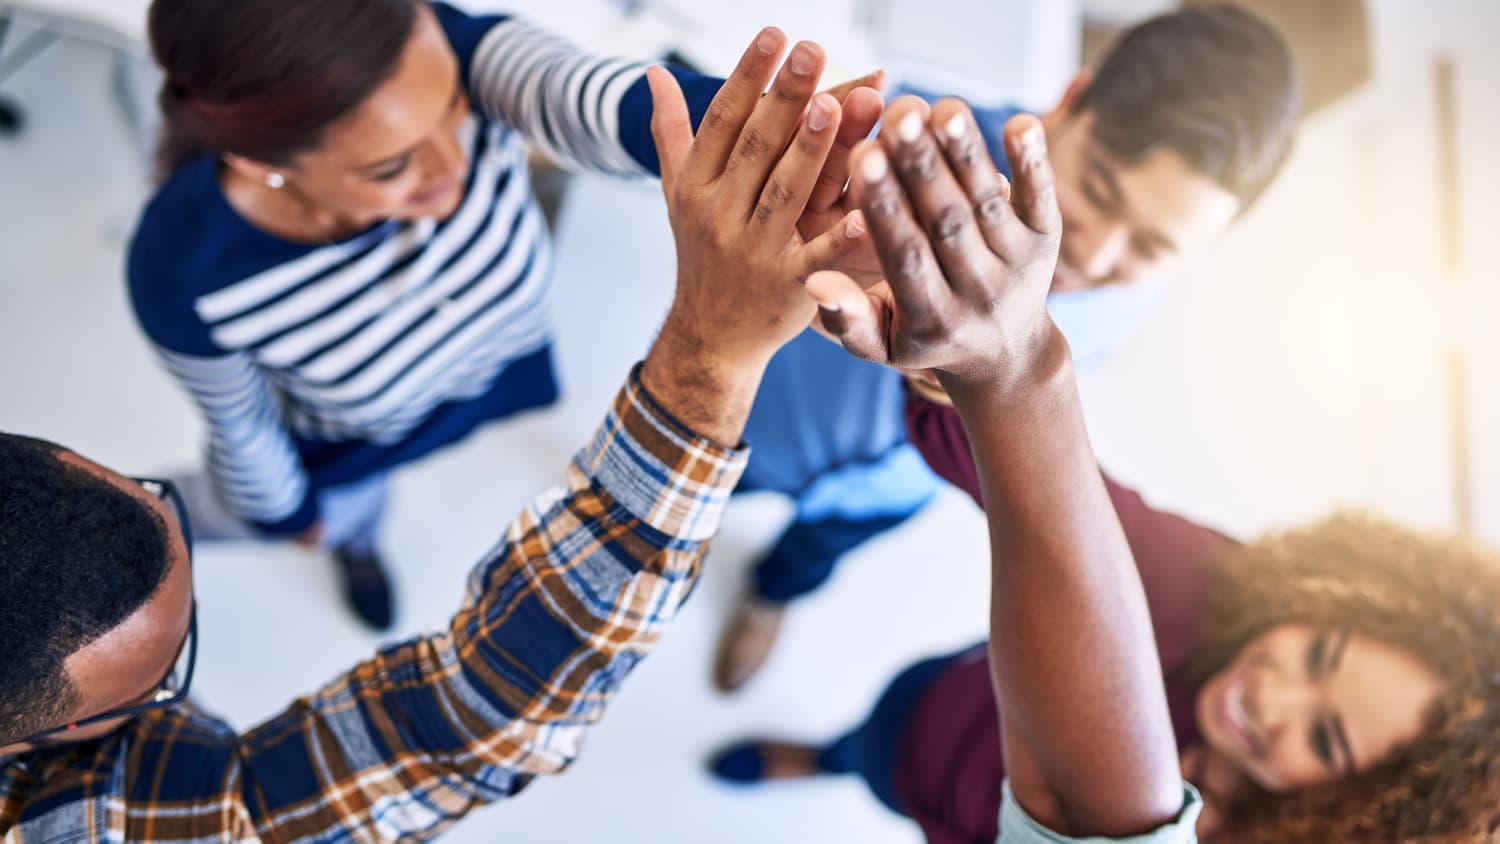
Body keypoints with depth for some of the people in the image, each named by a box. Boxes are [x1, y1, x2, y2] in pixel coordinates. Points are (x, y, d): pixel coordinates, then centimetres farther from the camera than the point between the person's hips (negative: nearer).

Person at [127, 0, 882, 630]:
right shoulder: (186, 272, -44)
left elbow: (588, 103, -68)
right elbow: (239, 426, -20)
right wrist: (289, 515, 2)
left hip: (498, 361, 2)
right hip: (344, 442, -2)